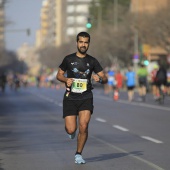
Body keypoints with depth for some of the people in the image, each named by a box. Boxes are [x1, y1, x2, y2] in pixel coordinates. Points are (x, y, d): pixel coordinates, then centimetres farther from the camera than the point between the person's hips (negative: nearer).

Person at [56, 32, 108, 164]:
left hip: (86, 98, 0)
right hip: (70, 98, 0)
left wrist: (99, 79, -18)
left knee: (83, 126, -16)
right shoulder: (69, 59, 3)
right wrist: (66, 80, -9)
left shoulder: (92, 61, 6)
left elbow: (105, 79, 6)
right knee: (71, 130, -9)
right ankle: (71, 130, 32)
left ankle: (78, 154, 5)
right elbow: (59, 75, 13)